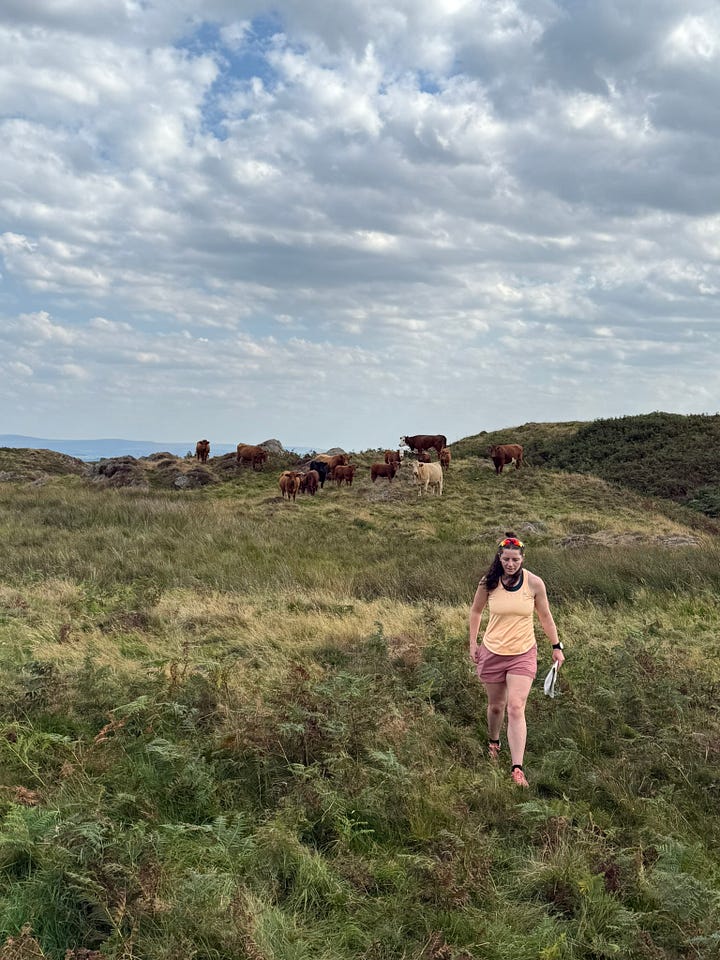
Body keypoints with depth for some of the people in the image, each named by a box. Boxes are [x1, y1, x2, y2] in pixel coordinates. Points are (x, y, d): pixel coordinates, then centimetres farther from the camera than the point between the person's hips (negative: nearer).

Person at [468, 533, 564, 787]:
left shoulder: (534, 583, -10)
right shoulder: (488, 583, -8)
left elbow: (545, 616, 4)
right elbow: (475, 611, 8)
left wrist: (556, 646, 7)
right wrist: (473, 643, 6)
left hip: (523, 654, -1)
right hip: (492, 652, 1)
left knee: (516, 708, -13)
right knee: (496, 705, 14)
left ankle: (517, 768, -14)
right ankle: (493, 741, 45)